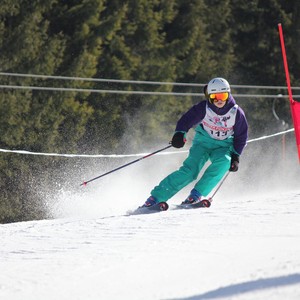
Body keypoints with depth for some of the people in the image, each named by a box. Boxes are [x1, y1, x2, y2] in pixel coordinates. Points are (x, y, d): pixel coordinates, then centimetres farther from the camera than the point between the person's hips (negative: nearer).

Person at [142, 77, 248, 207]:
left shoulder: (237, 113, -12)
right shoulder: (203, 108, -16)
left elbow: (241, 136, -1)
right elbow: (187, 119, -15)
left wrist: (235, 156, -7)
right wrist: (180, 133, -35)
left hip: (223, 147, 2)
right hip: (203, 142, -2)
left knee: (223, 162, -33)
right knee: (189, 170, -22)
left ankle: (197, 194, -26)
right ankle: (156, 196, -18)